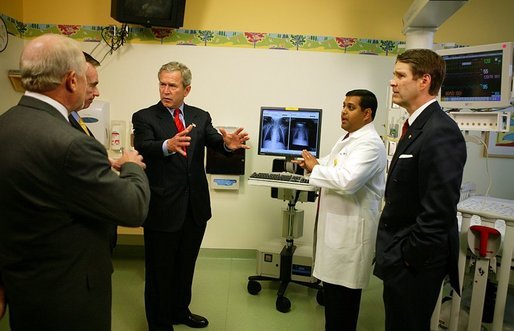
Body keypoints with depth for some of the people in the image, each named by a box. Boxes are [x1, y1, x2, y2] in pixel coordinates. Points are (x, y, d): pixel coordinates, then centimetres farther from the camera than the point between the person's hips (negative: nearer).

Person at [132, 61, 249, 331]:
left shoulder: (200, 116, 5)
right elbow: (142, 149, -23)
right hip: (163, 208, -4)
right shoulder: (144, 117, -6)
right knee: (160, 271, 12)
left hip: (195, 207, 4)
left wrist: (228, 143, -33)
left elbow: (215, 142, -9)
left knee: (185, 266, 22)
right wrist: (168, 145, -44)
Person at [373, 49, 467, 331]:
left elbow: (438, 210, -25)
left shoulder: (441, 132, -21)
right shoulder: (417, 126, 10)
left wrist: (409, 256, -17)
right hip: (400, 257, 9)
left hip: (415, 263, -9)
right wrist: (392, 250, 12)